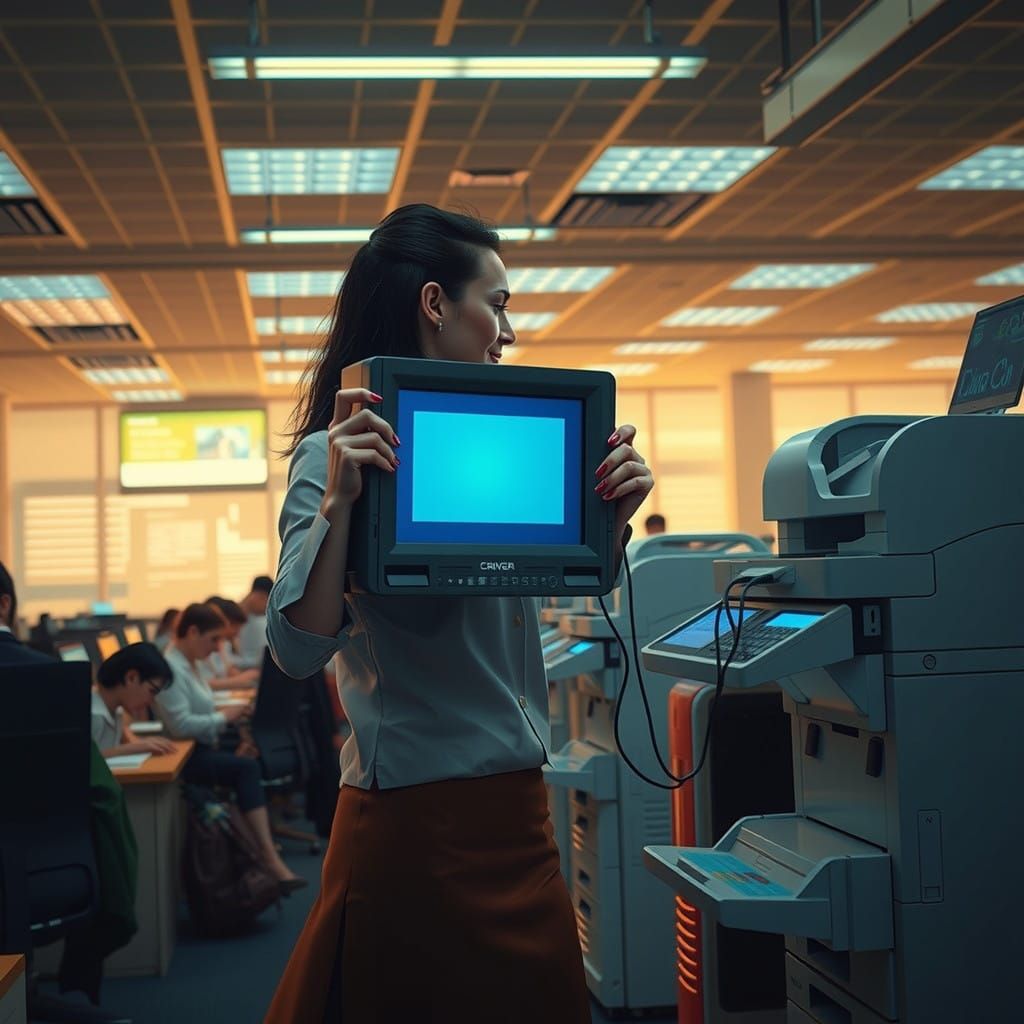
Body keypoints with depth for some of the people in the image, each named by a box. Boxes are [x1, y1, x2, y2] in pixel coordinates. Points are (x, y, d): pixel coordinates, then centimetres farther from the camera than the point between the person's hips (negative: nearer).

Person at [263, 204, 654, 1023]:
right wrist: (338, 502, -30)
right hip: (417, 817, -7)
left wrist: (614, 516, 0)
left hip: (514, 804, 7)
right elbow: (299, 650, -20)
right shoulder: (342, 450, -11)